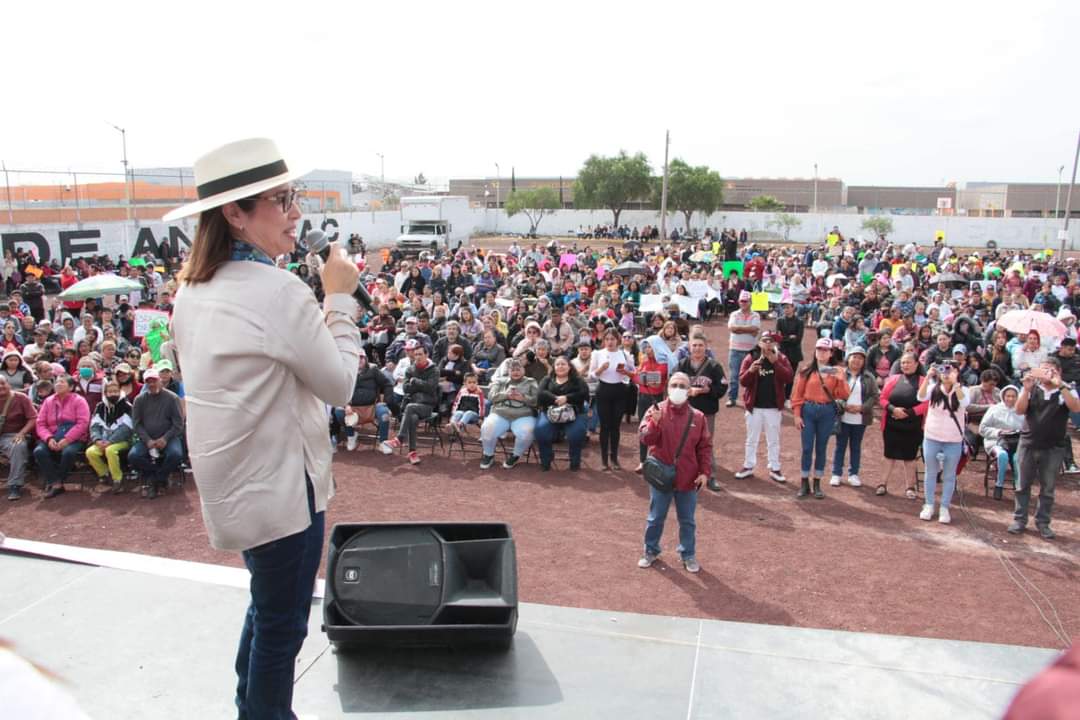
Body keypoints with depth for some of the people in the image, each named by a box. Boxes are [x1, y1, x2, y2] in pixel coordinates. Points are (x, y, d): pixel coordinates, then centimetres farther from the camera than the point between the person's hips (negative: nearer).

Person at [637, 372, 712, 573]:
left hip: (688, 479, 1)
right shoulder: (656, 411, -6)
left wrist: (704, 472, -6)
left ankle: (688, 555, 30)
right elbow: (644, 439, -14)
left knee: (687, 520, 13)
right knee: (656, 518, 13)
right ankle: (651, 551, 31)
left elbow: (705, 447, 2)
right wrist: (655, 422, -30)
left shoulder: (697, 417, -2)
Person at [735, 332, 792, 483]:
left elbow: (789, 377, -14)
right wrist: (751, 371, -28)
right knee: (751, 439, 12)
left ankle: (775, 469, 19)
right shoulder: (750, 358, -3)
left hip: (773, 407, 0)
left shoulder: (781, 358, -1)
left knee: (773, 440, 11)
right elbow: (742, 381, -8)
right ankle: (748, 467, 22)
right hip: (754, 406, 0)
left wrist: (775, 363, -23)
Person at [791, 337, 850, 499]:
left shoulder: (836, 372, 3)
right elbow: (797, 393, 0)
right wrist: (797, 415, -4)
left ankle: (817, 484, 18)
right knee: (807, 448, 0)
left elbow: (843, 396, -2)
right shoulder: (806, 370, 0)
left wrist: (840, 380, -17)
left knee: (821, 448, 9)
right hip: (808, 411, -1)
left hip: (827, 412, 1)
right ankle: (804, 483, 12)